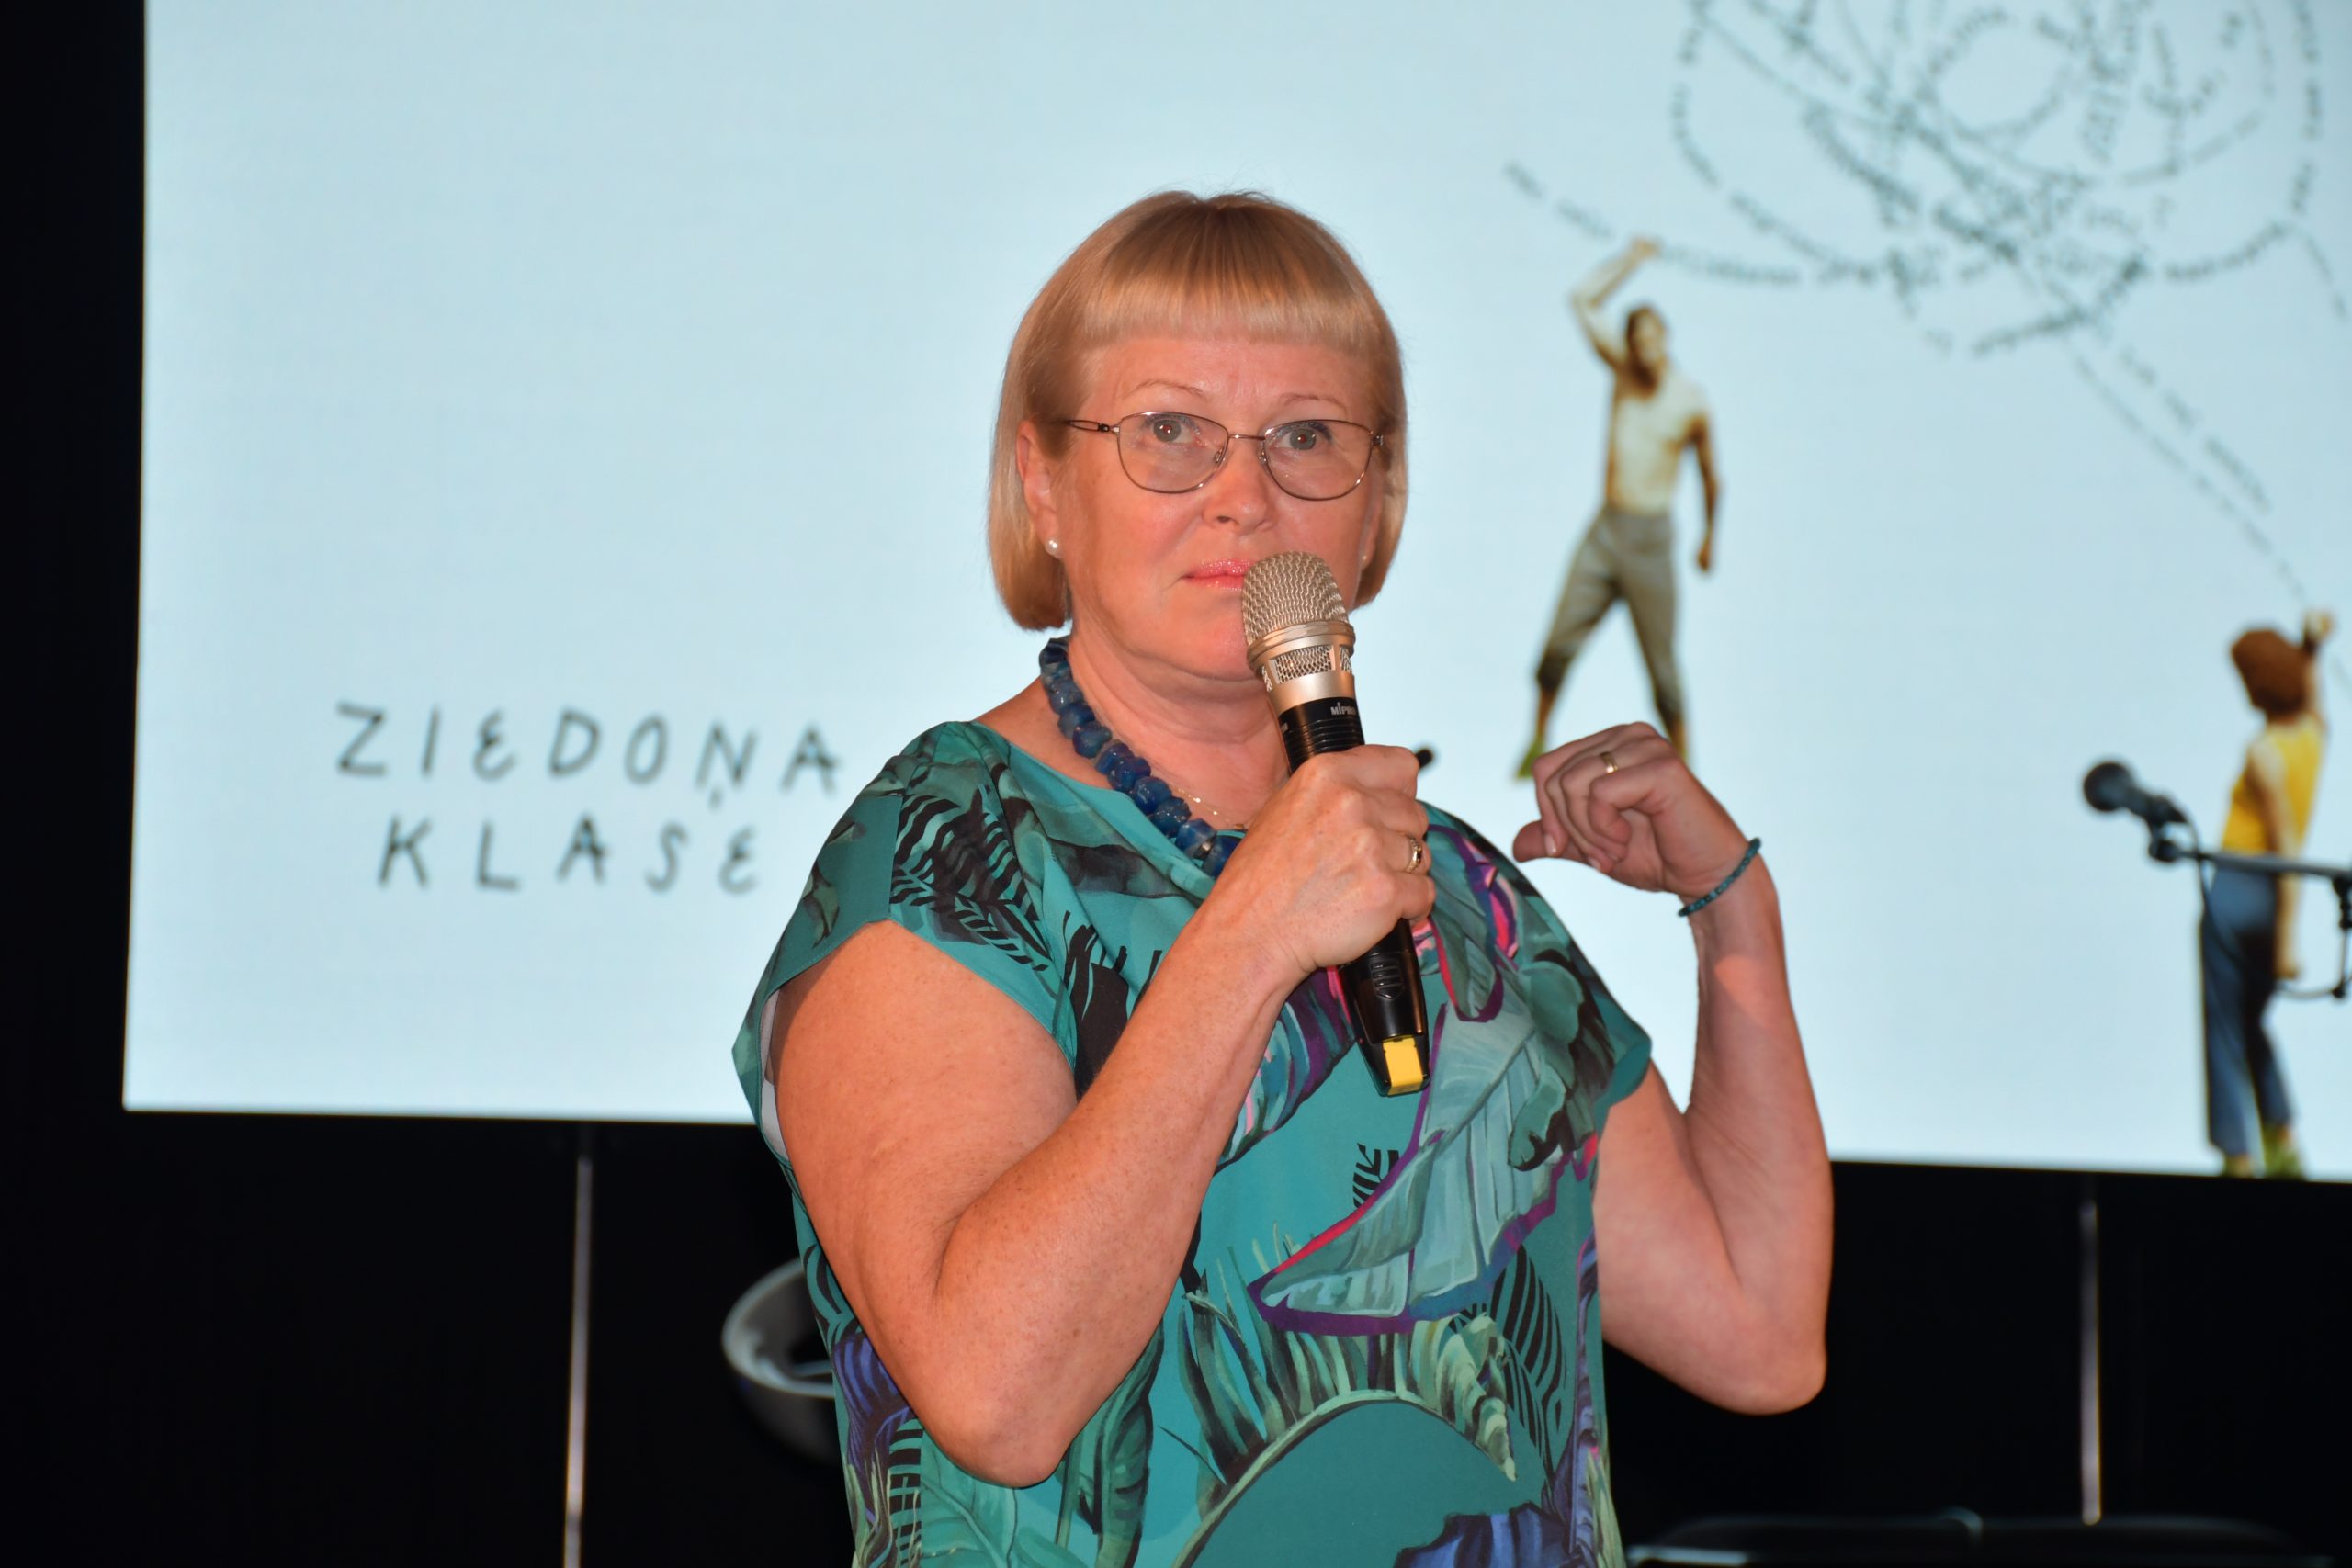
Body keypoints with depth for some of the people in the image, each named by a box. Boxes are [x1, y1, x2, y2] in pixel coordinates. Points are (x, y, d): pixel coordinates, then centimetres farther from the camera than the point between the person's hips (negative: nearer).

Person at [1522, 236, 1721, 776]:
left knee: (1661, 664, 0)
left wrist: (1710, 536, 16)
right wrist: (1630, 259, 3)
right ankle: (1538, 741, 12)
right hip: (1605, 532, 3)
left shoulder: (1691, 402, -7)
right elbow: (1583, 300, 5)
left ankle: (1682, 767, 10)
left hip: (1651, 539, -3)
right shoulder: (1623, 369, 3)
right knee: (1560, 643, -4)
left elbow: (1711, 476, 7)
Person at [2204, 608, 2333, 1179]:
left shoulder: (2264, 753, -16)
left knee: (2226, 1033, 0)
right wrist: (2312, 643, 7)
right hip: (2276, 903, 8)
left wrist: (2288, 939, -19)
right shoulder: (2314, 735, 4)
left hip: (2235, 892, -8)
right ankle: (2284, 1142, 11)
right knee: (2252, 1025, 22)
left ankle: (2238, 1158, -1)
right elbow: (2310, 691, 28)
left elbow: (2287, 847, -19)